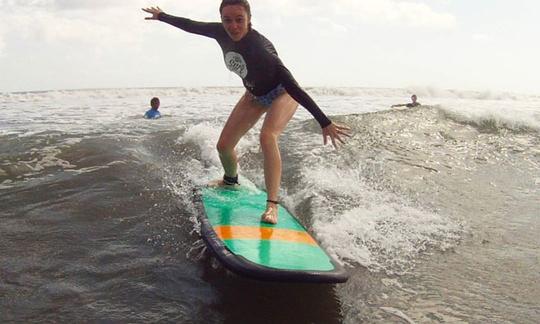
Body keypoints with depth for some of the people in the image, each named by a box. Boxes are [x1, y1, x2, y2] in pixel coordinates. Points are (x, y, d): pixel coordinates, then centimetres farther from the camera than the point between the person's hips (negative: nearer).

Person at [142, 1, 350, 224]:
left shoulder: (259, 47, -38)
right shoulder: (221, 33, -19)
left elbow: (290, 84, -44)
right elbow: (191, 26, 2)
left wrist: (324, 122, -48)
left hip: (282, 94, -6)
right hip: (254, 95, 7)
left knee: (267, 136, -35)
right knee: (224, 145, 6)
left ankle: (272, 205, -32)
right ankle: (231, 181, 38)